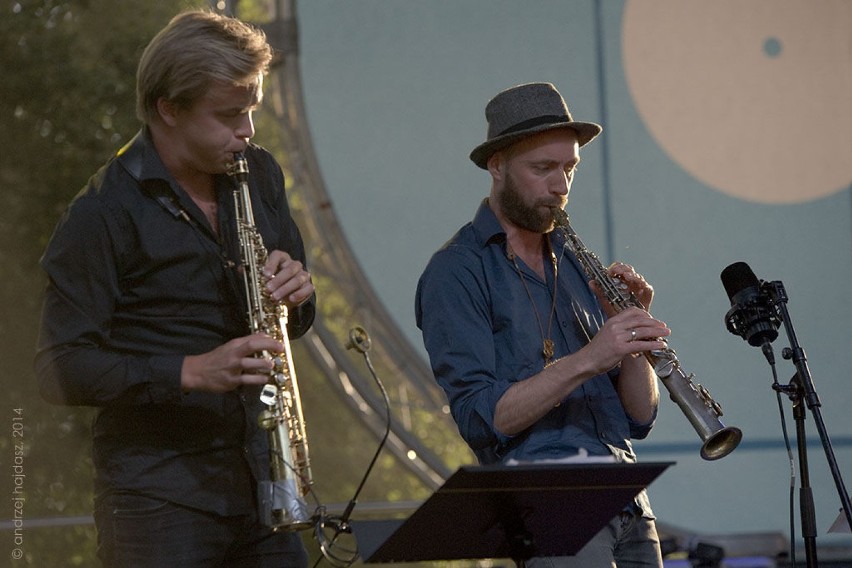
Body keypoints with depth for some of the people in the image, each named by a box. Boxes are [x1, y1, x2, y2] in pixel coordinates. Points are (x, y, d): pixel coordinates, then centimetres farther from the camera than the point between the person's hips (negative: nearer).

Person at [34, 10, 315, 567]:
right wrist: (190, 372, -23)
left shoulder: (259, 176, 10)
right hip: (161, 495, -6)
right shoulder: (105, 213, -11)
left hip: (260, 476, 6)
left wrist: (296, 295, -4)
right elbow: (63, 371, -13)